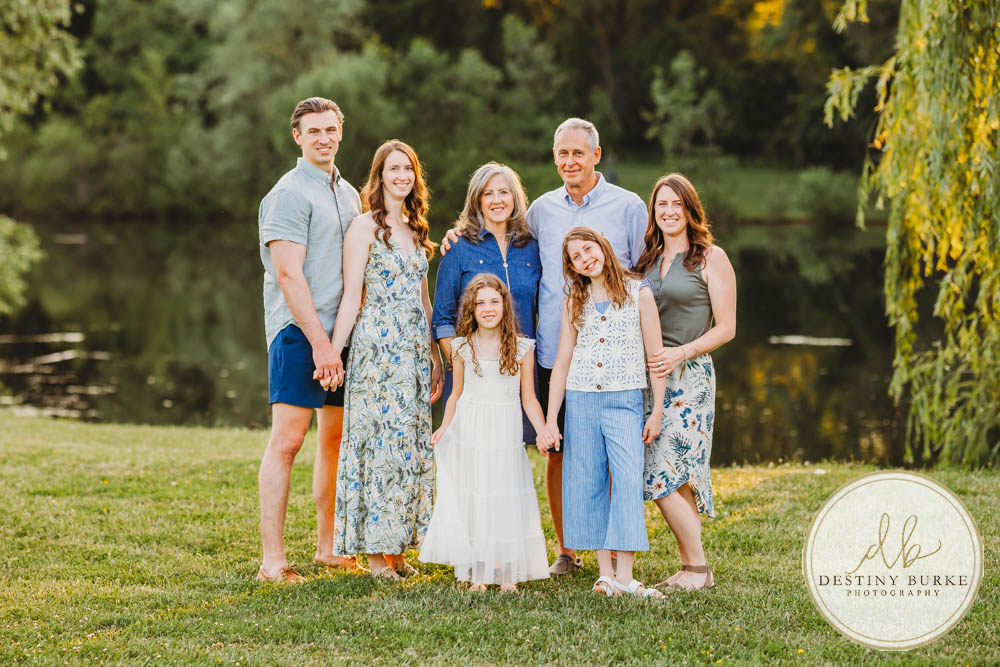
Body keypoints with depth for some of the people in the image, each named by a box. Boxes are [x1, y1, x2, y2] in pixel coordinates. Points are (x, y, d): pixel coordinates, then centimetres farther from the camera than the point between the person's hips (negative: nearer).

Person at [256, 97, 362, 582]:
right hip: (299, 331, -8)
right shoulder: (289, 194, -7)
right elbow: (288, 274, -15)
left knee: (337, 438, 11)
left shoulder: (350, 195, 18)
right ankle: (273, 560, -9)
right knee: (287, 440, -9)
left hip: (344, 332, 8)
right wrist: (319, 341, -19)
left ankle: (329, 546, 21)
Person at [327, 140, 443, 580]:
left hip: (415, 349, 7)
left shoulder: (415, 229, 16)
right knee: (380, 440, -7)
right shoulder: (365, 226, -4)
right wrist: (332, 353, -15)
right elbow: (352, 297, -9)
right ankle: (375, 554, -2)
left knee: (411, 444, 6)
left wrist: (434, 355, 17)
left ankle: (396, 549, 12)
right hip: (377, 346, -7)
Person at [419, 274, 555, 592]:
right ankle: (477, 573, 9)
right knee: (472, 501, 3)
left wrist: (543, 431, -11)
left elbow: (528, 398, 2)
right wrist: (444, 426, -4)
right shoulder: (463, 348, 3)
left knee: (507, 501, 0)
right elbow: (457, 393, 10)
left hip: (506, 438, -1)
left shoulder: (522, 348, 1)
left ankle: (508, 573, 7)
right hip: (470, 437, 1)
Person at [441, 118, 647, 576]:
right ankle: (565, 551, 18)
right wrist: (462, 236, 9)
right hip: (552, 351, 3)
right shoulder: (541, 209, 11)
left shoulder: (628, 206, 2)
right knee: (555, 451, 6)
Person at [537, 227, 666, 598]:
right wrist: (550, 420, 7)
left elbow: (655, 355, 2)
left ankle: (624, 575, -15)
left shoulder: (638, 293, 1)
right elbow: (562, 362, 12)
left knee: (628, 480, -13)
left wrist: (657, 411, -2)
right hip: (580, 400, 4)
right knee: (587, 485, 1)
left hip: (624, 400, -3)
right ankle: (604, 572, 6)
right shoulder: (575, 302, 11)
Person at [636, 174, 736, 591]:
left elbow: (726, 328, -4)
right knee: (675, 478, 5)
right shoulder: (648, 260, 16)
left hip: (689, 375, -6)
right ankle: (692, 568, 10)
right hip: (650, 376, 6)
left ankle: (697, 567, -3)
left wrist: (681, 352, -16)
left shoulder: (711, 258, -1)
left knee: (663, 475, -13)